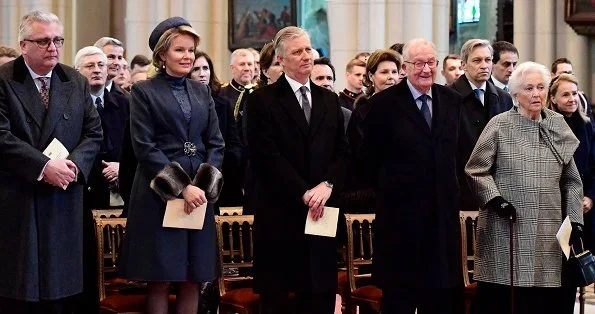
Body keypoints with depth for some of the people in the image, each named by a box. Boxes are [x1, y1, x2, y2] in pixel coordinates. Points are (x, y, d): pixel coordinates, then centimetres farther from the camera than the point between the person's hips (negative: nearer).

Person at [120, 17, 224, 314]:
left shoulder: (201, 91, 15)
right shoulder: (144, 91, 0)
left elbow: (216, 143, 11)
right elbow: (144, 147, -8)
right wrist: (181, 186, -15)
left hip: (199, 192, 4)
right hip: (160, 194, -4)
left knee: (193, 278, 5)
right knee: (160, 279, -1)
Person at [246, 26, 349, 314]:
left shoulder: (329, 100, 14)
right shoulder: (262, 99, -2)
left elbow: (342, 152, 10)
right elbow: (267, 155, -10)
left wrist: (327, 185, -8)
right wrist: (304, 193, -13)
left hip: (321, 211, 4)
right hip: (280, 211, -4)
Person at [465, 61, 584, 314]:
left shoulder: (558, 126, 10)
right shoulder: (499, 125, -2)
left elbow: (571, 180, 14)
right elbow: (475, 170, 0)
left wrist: (574, 220, 7)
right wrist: (495, 199, -12)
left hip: (548, 232, 4)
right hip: (506, 230, -4)